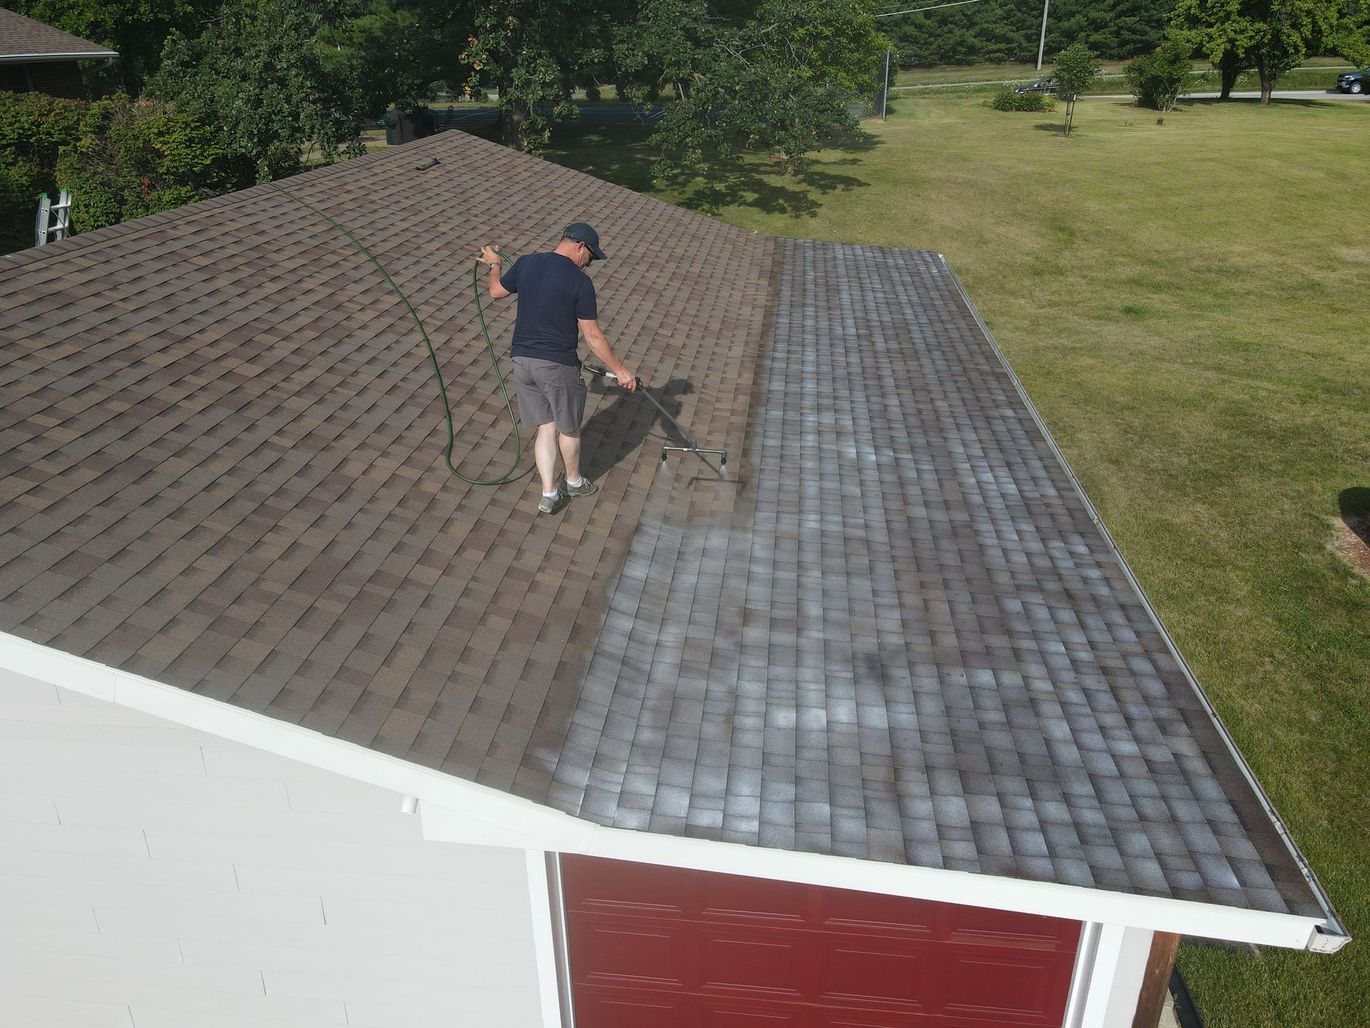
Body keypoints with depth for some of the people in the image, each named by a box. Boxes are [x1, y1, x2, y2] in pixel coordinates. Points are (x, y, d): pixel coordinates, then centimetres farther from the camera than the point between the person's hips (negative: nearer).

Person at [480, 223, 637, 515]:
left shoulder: (526, 263, 1)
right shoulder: (580, 282, -14)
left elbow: (495, 291, 18)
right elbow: (592, 337, -13)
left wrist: (493, 265, 38)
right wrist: (620, 370, -4)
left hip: (522, 360, 5)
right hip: (557, 365, -5)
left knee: (546, 427, 15)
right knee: (568, 427, 17)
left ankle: (549, 494, 13)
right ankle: (573, 481, 38)